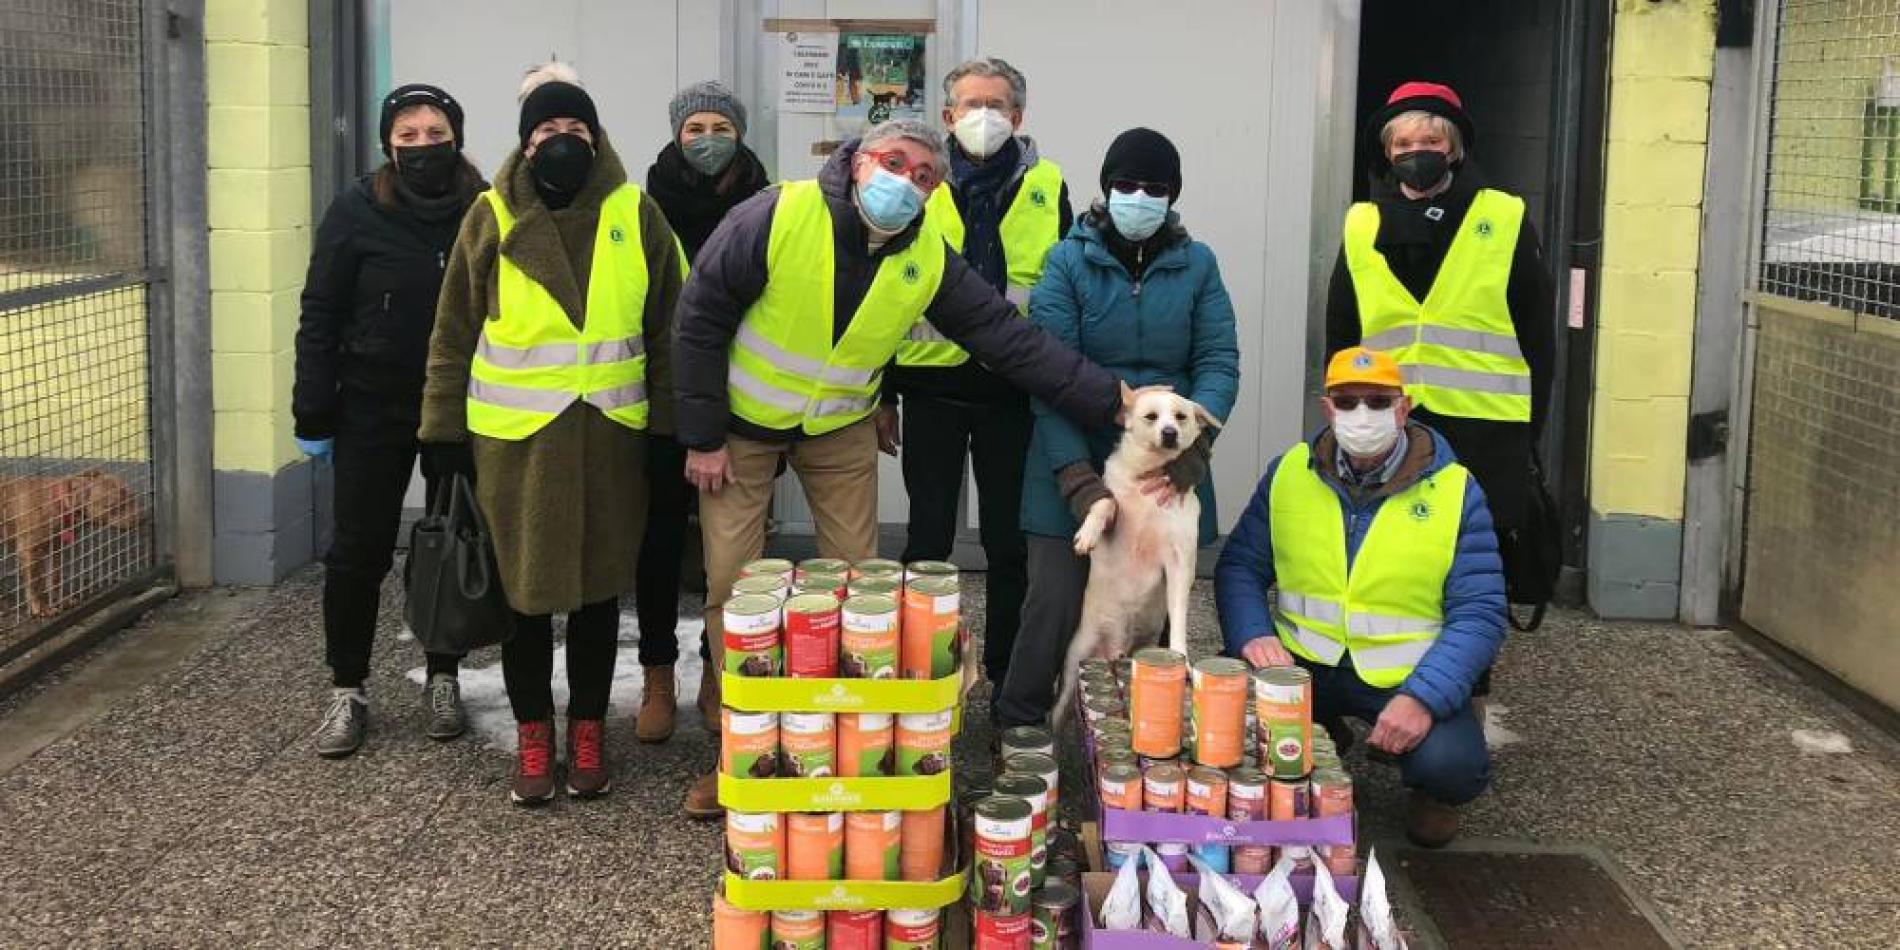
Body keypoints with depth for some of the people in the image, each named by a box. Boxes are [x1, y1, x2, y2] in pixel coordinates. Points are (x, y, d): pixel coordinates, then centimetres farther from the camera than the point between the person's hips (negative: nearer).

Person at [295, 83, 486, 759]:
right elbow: (321, 316, -3)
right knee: (359, 550, 4)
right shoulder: (358, 211, -7)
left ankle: (443, 680, 26)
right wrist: (313, 416, -5)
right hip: (374, 407, -1)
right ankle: (347, 691, 18)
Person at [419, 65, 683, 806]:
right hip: (515, 434, -1)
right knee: (525, 585, 6)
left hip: (610, 431, 1)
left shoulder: (635, 213, 2)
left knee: (598, 585, 9)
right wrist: (446, 430, 1)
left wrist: (669, 425, 5)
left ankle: (588, 731, 23)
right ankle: (532, 735, 21)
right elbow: (454, 334, 3)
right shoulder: (492, 215, -1)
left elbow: (666, 329, 6)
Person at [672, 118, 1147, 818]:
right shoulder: (777, 217, -25)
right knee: (732, 582, -3)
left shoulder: (930, 260, -13)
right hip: (743, 422, -3)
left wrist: (1113, 400, -18)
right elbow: (700, 318, -17)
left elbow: (1014, 340, -12)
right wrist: (703, 436, -15)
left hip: (841, 427, 3)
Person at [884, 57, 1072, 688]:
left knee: (1009, 543, 8)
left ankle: (1006, 675, 21)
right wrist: (881, 394, 3)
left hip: (1013, 391, 1)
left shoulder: (1047, 186, 5)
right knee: (928, 540, 7)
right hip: (933, 385, 0)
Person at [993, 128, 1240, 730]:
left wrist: (1196, 437, -19)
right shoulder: (1068, 262, -1)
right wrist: (1077, 476, -19)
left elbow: (1218, 361, 0)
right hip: (1077, 463, -2)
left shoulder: (1196, 264, 6)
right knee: (1056, 604, -7)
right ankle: (1016, 727, 11)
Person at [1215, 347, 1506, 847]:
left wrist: (1424, 697, -25)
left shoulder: (1455, 490, -7)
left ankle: (1430, 793, 11)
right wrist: (1252, 636, -16)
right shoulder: (1289, 473, 1)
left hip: (1410, 676, -2)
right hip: (1302, 664, 3)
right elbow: (1240, 567, 5)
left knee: (1451, 765, -32)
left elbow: (1479, 614, -10)